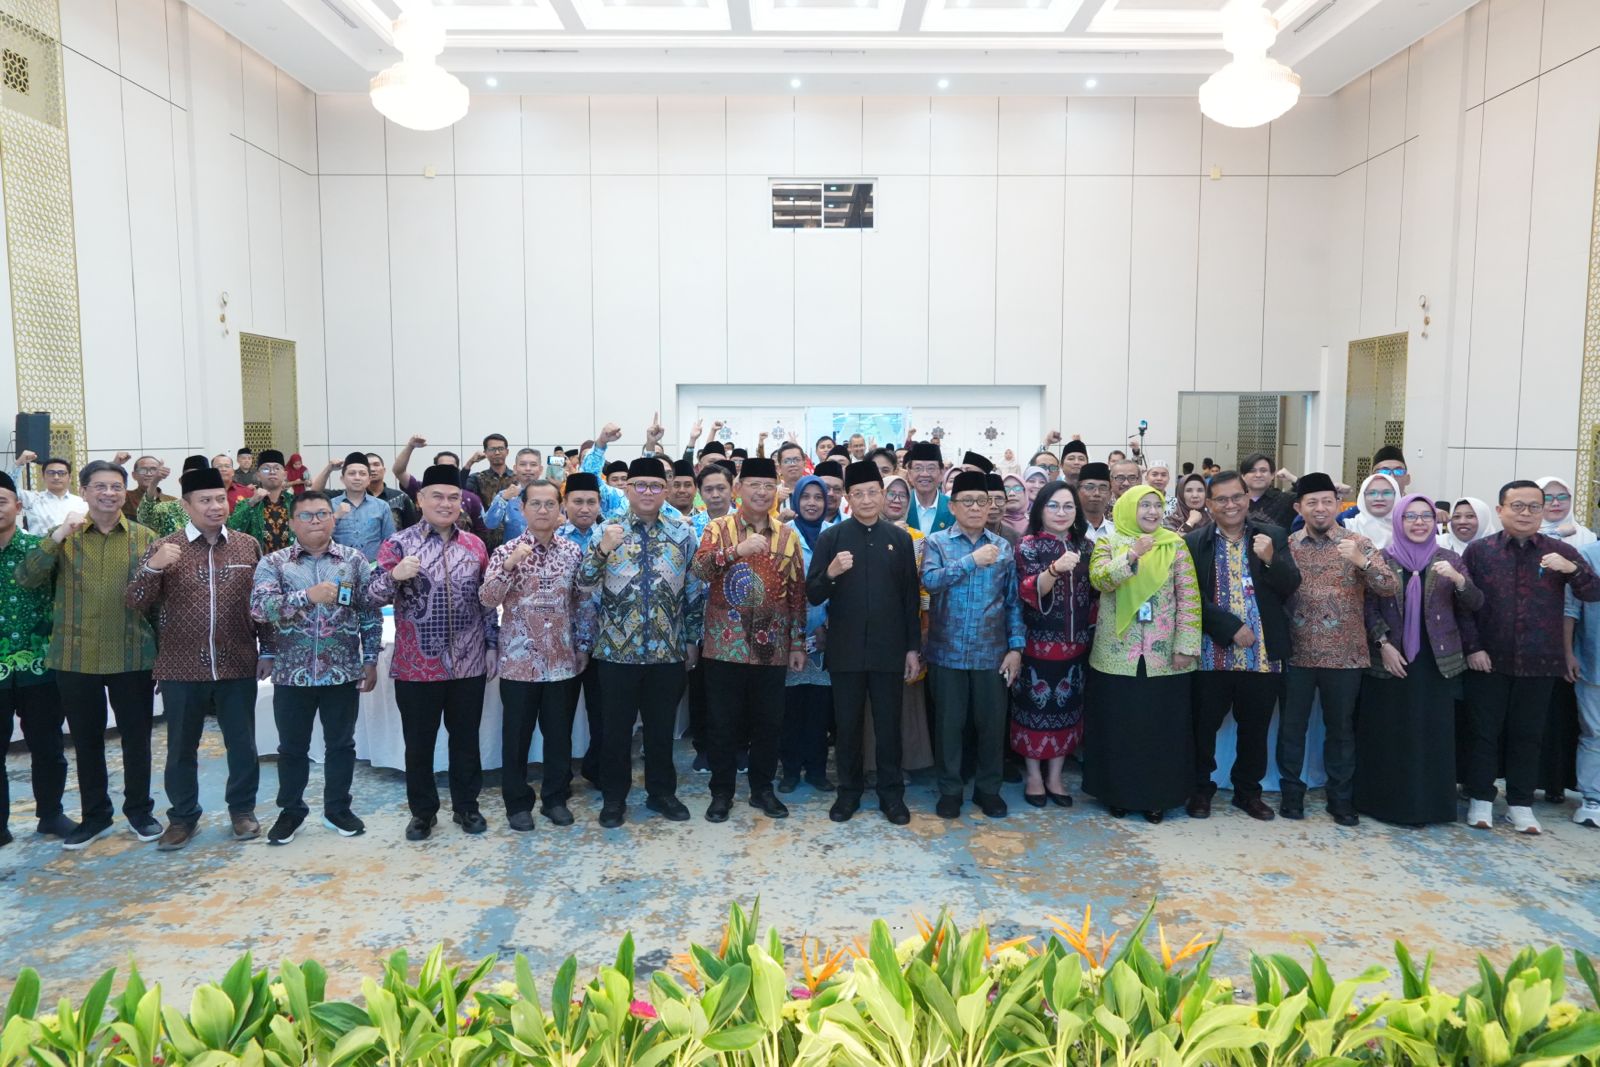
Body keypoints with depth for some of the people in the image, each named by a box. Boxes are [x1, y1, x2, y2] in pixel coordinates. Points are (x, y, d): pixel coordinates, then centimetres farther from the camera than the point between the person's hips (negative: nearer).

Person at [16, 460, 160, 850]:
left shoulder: (145, 538, 2)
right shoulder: (63, 537, 3)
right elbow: (25, 579, -9)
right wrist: (58, 535, -21)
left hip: (132, 658, -1)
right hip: (75, 658, 1)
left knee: (136, 738, 9)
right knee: (86, 741, 12)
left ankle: (139, 810, 27)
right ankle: (95, 816, 27)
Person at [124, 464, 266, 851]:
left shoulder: (248, 546, 3)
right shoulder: (164, 548, -1)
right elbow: (135, 604, -5)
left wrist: (268, 651, 8)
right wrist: (152, 568, -22)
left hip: (238, 666, 1)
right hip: (182, 668, -1)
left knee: (242, 743, 10)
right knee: (181, 747, 11)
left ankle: (242, 809, 26)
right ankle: (183, 816, 26)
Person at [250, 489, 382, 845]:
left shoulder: (354, 560, 2)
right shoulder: (273, 563, 0)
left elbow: (370, 615, 4)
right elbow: (259, 608, -15)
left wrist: (370, 661, 0)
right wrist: (307, 596, -26)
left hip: (343, 672, 1)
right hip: (292, 673, 0)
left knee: (341, 744, 11)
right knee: (292, 747, 13)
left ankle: (337, 809, 27)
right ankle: (291, 811, 29)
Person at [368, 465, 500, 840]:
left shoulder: (475, 546, 6)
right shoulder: (398, 543, -3)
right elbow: (375, 597, -7)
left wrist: (492, 645, 8)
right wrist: (394, 575, -27)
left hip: (469, 663, 2)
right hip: (416, 665, -2)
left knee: (466, 738, 12)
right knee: (419, 742, 9)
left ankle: (466, 806, 27)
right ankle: (423, 811, 25)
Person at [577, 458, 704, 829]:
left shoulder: (684, 533, 3)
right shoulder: (607, 531, -1)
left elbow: (695, 591, 8)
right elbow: (584, 585, -9)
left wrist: (693, 639, 8)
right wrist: (603, 549, -25)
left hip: (669, 649, 2)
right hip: (617, 648, -1)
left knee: (662, 726, 13)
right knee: (617, 726, 8)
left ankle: (661, 792, 29)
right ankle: (614, 797, 23)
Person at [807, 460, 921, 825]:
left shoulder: (900, 538, 2)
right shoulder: (831, 537, -2)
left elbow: (911, 597, 5)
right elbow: (813, 595, -4)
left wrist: (913, 647, 3)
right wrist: (831, 572, -24)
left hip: (889, 649, 1)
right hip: (845, 650, 0)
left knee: (888, 725, 9)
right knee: (847, 725, 11)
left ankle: (892, 793, 22)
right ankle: (849, 791, 25)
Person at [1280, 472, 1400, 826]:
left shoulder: (1358, 543, -1)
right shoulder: (1288, 544, 3)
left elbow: (1391, 588, -11)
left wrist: (1363, 561, -27)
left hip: (1344, 654, -1)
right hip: (1297, 652, 1)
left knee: (1341, 727, 11)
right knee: (1291, 725, 8)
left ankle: (1340, 797, 24)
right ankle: (1292, 791, 23)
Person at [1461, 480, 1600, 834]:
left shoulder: (1560, 552, 4)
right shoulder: (1478, 551, 0)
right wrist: (1471, 647, -7)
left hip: (1539, 662, 1)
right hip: (1488, 660, -1)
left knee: (1527, 735, 10)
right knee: (1484, 732, 6)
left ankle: (1521, 804, 21)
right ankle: (1480, 800, 18)